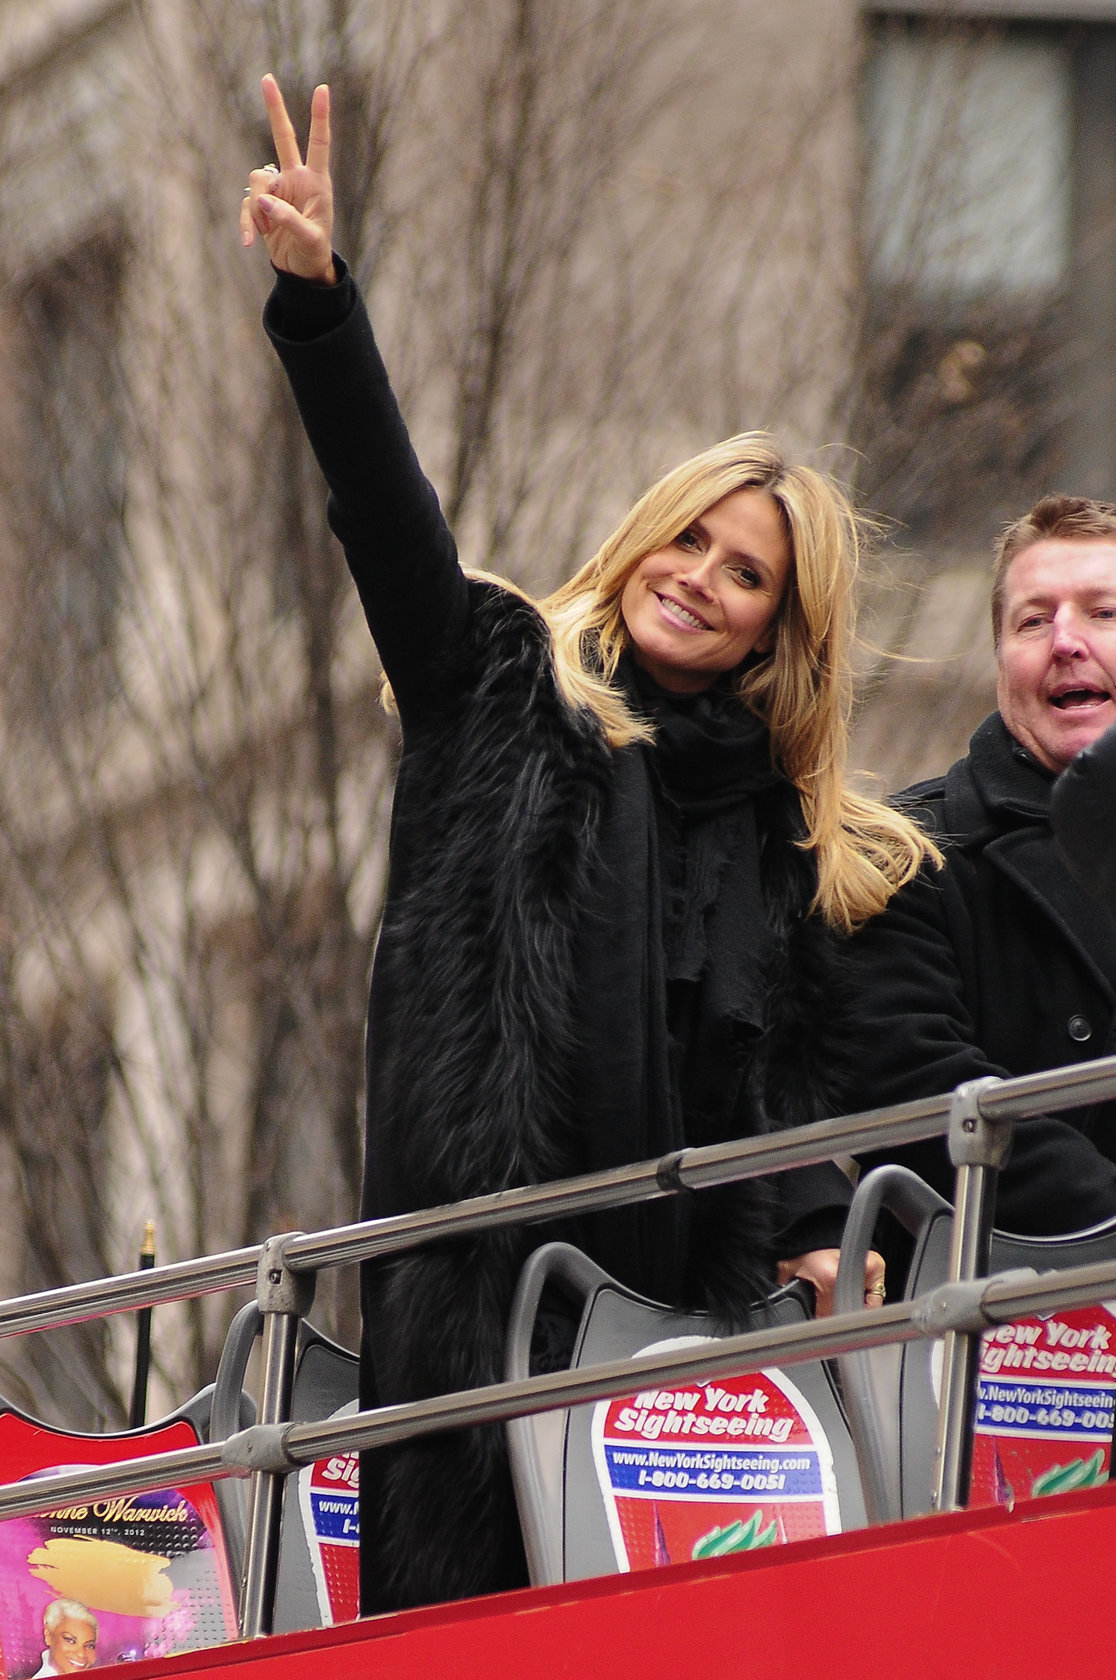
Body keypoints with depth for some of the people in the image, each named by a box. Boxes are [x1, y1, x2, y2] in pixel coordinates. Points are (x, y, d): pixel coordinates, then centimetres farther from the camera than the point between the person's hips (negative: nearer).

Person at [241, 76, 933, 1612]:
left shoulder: (789, 827, 19)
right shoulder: (506, 689, 11)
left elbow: (803, 1070, 18)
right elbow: (389, 517, -3)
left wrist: (818, 1234, -1)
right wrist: (315, 297, -16)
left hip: (696, 1281, 3)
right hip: (482, 1247, -3)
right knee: (460, 1596, -9)